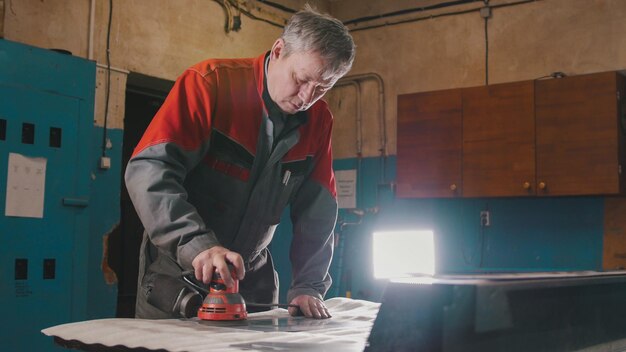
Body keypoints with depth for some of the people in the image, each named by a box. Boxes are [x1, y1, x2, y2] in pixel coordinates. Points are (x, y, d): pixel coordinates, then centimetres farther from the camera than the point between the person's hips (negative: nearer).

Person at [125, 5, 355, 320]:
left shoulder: (318, 120, -3)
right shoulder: (210, 83, -20)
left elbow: (316, 211, 0)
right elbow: (149, 169, -29)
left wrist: (307, 286, -9)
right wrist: (196, 243, -41)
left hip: (251, 273, 5)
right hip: (176, 269, -4)